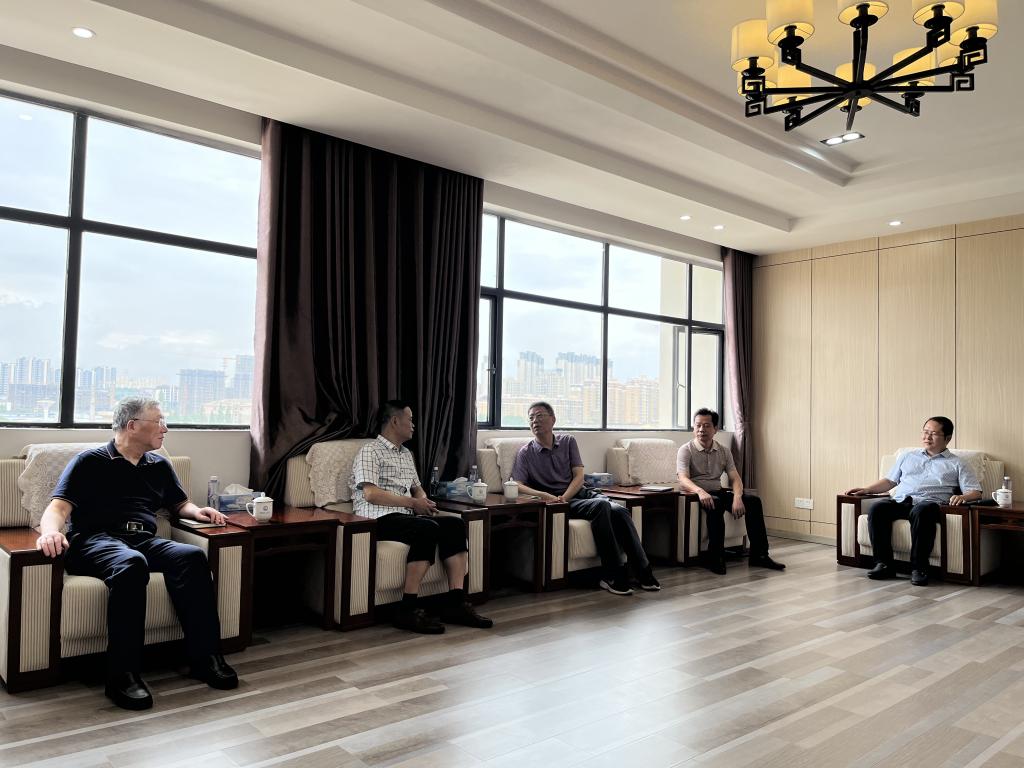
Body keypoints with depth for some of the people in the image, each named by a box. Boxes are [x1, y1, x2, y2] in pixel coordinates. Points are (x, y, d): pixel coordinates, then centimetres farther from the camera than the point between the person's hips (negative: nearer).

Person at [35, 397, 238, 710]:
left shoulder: (159, 466, 25)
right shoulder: (90, 462, 10)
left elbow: (180, 503, 36)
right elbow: (58, 508, -2)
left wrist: (196, 511, 11)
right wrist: (51, 531, -26)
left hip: (145, 540, 4)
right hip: (96, 540, -4)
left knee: (192, 556, -28)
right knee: (131, 563, -40)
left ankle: (205, 657, -26)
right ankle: (123, 675, -36)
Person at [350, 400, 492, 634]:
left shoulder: (406, 454, 27)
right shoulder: (370, 452, -1)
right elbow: (371, 494, -14)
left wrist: (424, 501, 8)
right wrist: (413, 503, -12)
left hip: (406, 516, 8)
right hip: (379, 519, -8)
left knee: (455, 523, -16)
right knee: (428, 529, -34)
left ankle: (455, 603, -20)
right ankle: (408, 610, -29)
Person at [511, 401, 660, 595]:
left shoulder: (568, 441, 14)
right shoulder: (526, 453, 6)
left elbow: (579, 476, 5)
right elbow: (516, 485, -7)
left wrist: (564, 497, -14)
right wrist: (544, 496, -24)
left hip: (580, 493, 4)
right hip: (558, 502, -4)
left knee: (620, 511, -25)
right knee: (601, 506, -32)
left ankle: (643, 572, -23)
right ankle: (613, 575, -31)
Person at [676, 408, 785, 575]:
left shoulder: (724, 451, 10)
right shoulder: (686, 450, -5)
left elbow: (735, 478, 2)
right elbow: (683, 480, -20)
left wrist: (737, 497, -20)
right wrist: (700, 491, -41)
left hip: (718, 492, 5)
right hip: (696, 495, -5)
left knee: (753, 500, -16)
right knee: (715, 504, -37)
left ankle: (759, 555, -13)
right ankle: (715, 558, -31)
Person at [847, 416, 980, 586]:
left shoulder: (956, 464, 20)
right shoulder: (907, 457, 31)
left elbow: (975, 492, 10)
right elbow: (890, 481, 29)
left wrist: (962, 497, -14)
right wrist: (866, 489, 12)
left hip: (929, 503, -3)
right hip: (900, 501, 3)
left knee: (922, 511, -40)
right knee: (876, 508, -30)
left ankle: (918, 567, -32)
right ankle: (884, 563, -27)